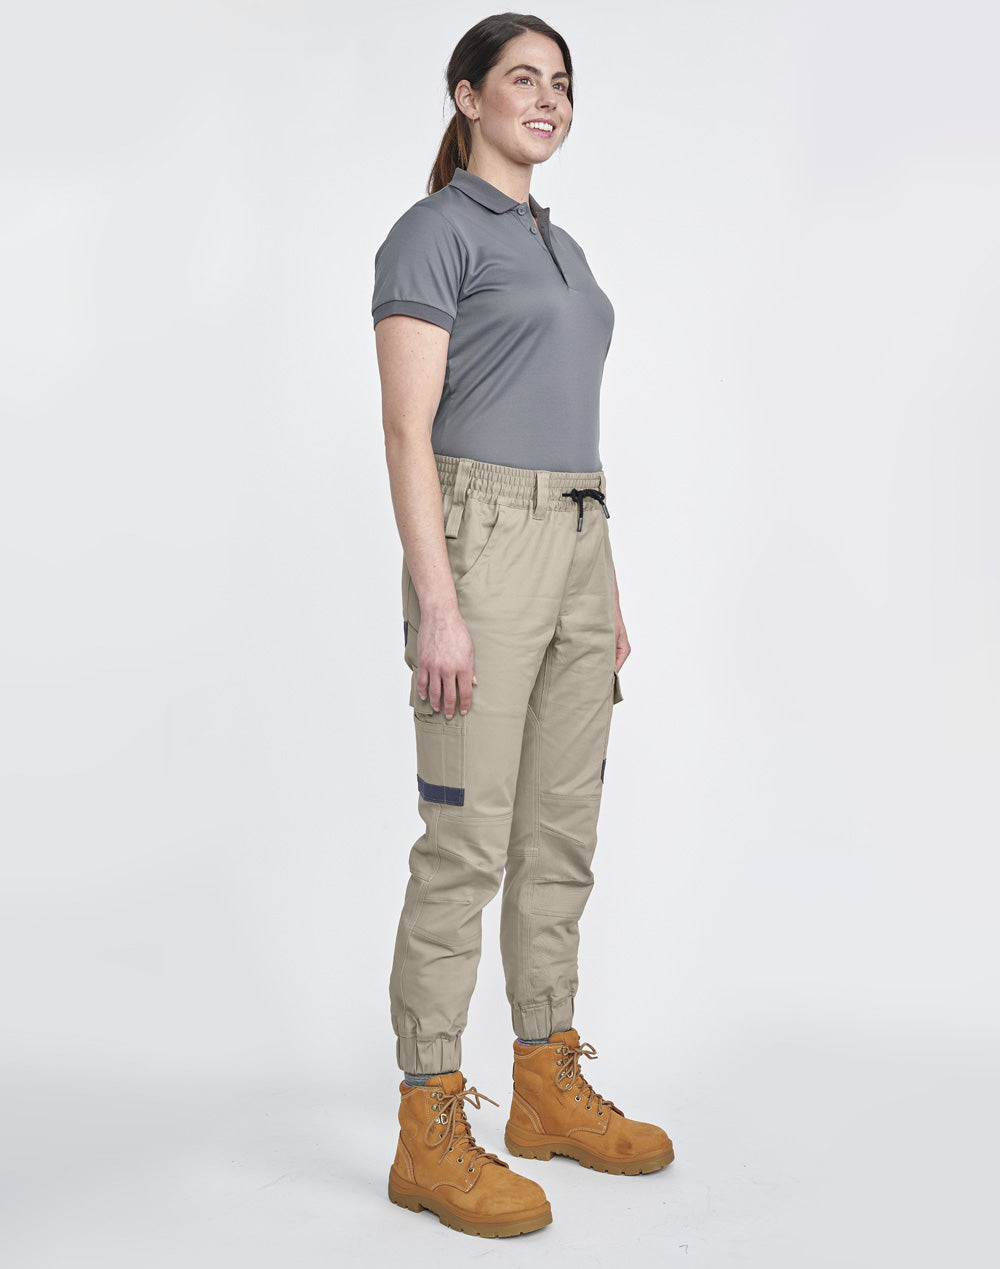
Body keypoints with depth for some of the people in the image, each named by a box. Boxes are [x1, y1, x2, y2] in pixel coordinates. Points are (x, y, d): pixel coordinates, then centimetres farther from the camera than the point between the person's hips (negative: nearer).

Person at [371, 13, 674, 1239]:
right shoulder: (430, 233, -5)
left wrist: (607, 590, 18)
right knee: (469, 844, -7)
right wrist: (437, 605, -21)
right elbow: (407, 429, -14)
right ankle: (430, 1135, 3)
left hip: (573, 551, 9)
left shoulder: (557, 248, 21)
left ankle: (549, 1089, 23)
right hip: (480, 545, -9)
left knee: (562, 835, 10)